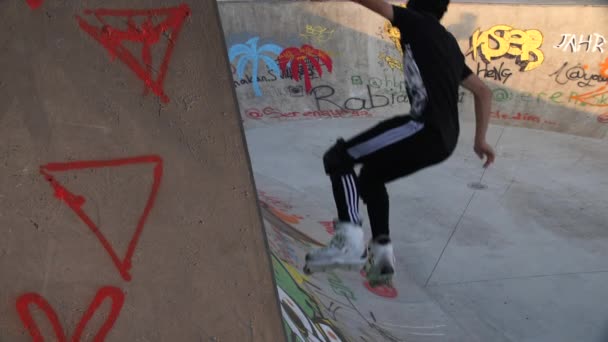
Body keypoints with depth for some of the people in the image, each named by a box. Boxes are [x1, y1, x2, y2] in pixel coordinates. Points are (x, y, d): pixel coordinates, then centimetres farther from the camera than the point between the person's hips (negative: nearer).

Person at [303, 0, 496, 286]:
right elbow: (483, 91, 31)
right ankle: (382, 254, 19)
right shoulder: (449, 44, 28)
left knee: (337, 158, -5)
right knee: (369, 176, 24)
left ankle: (350, 243, -20)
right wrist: (480, 140, 31)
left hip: (425, 128, -9)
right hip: (442, 138, 9)